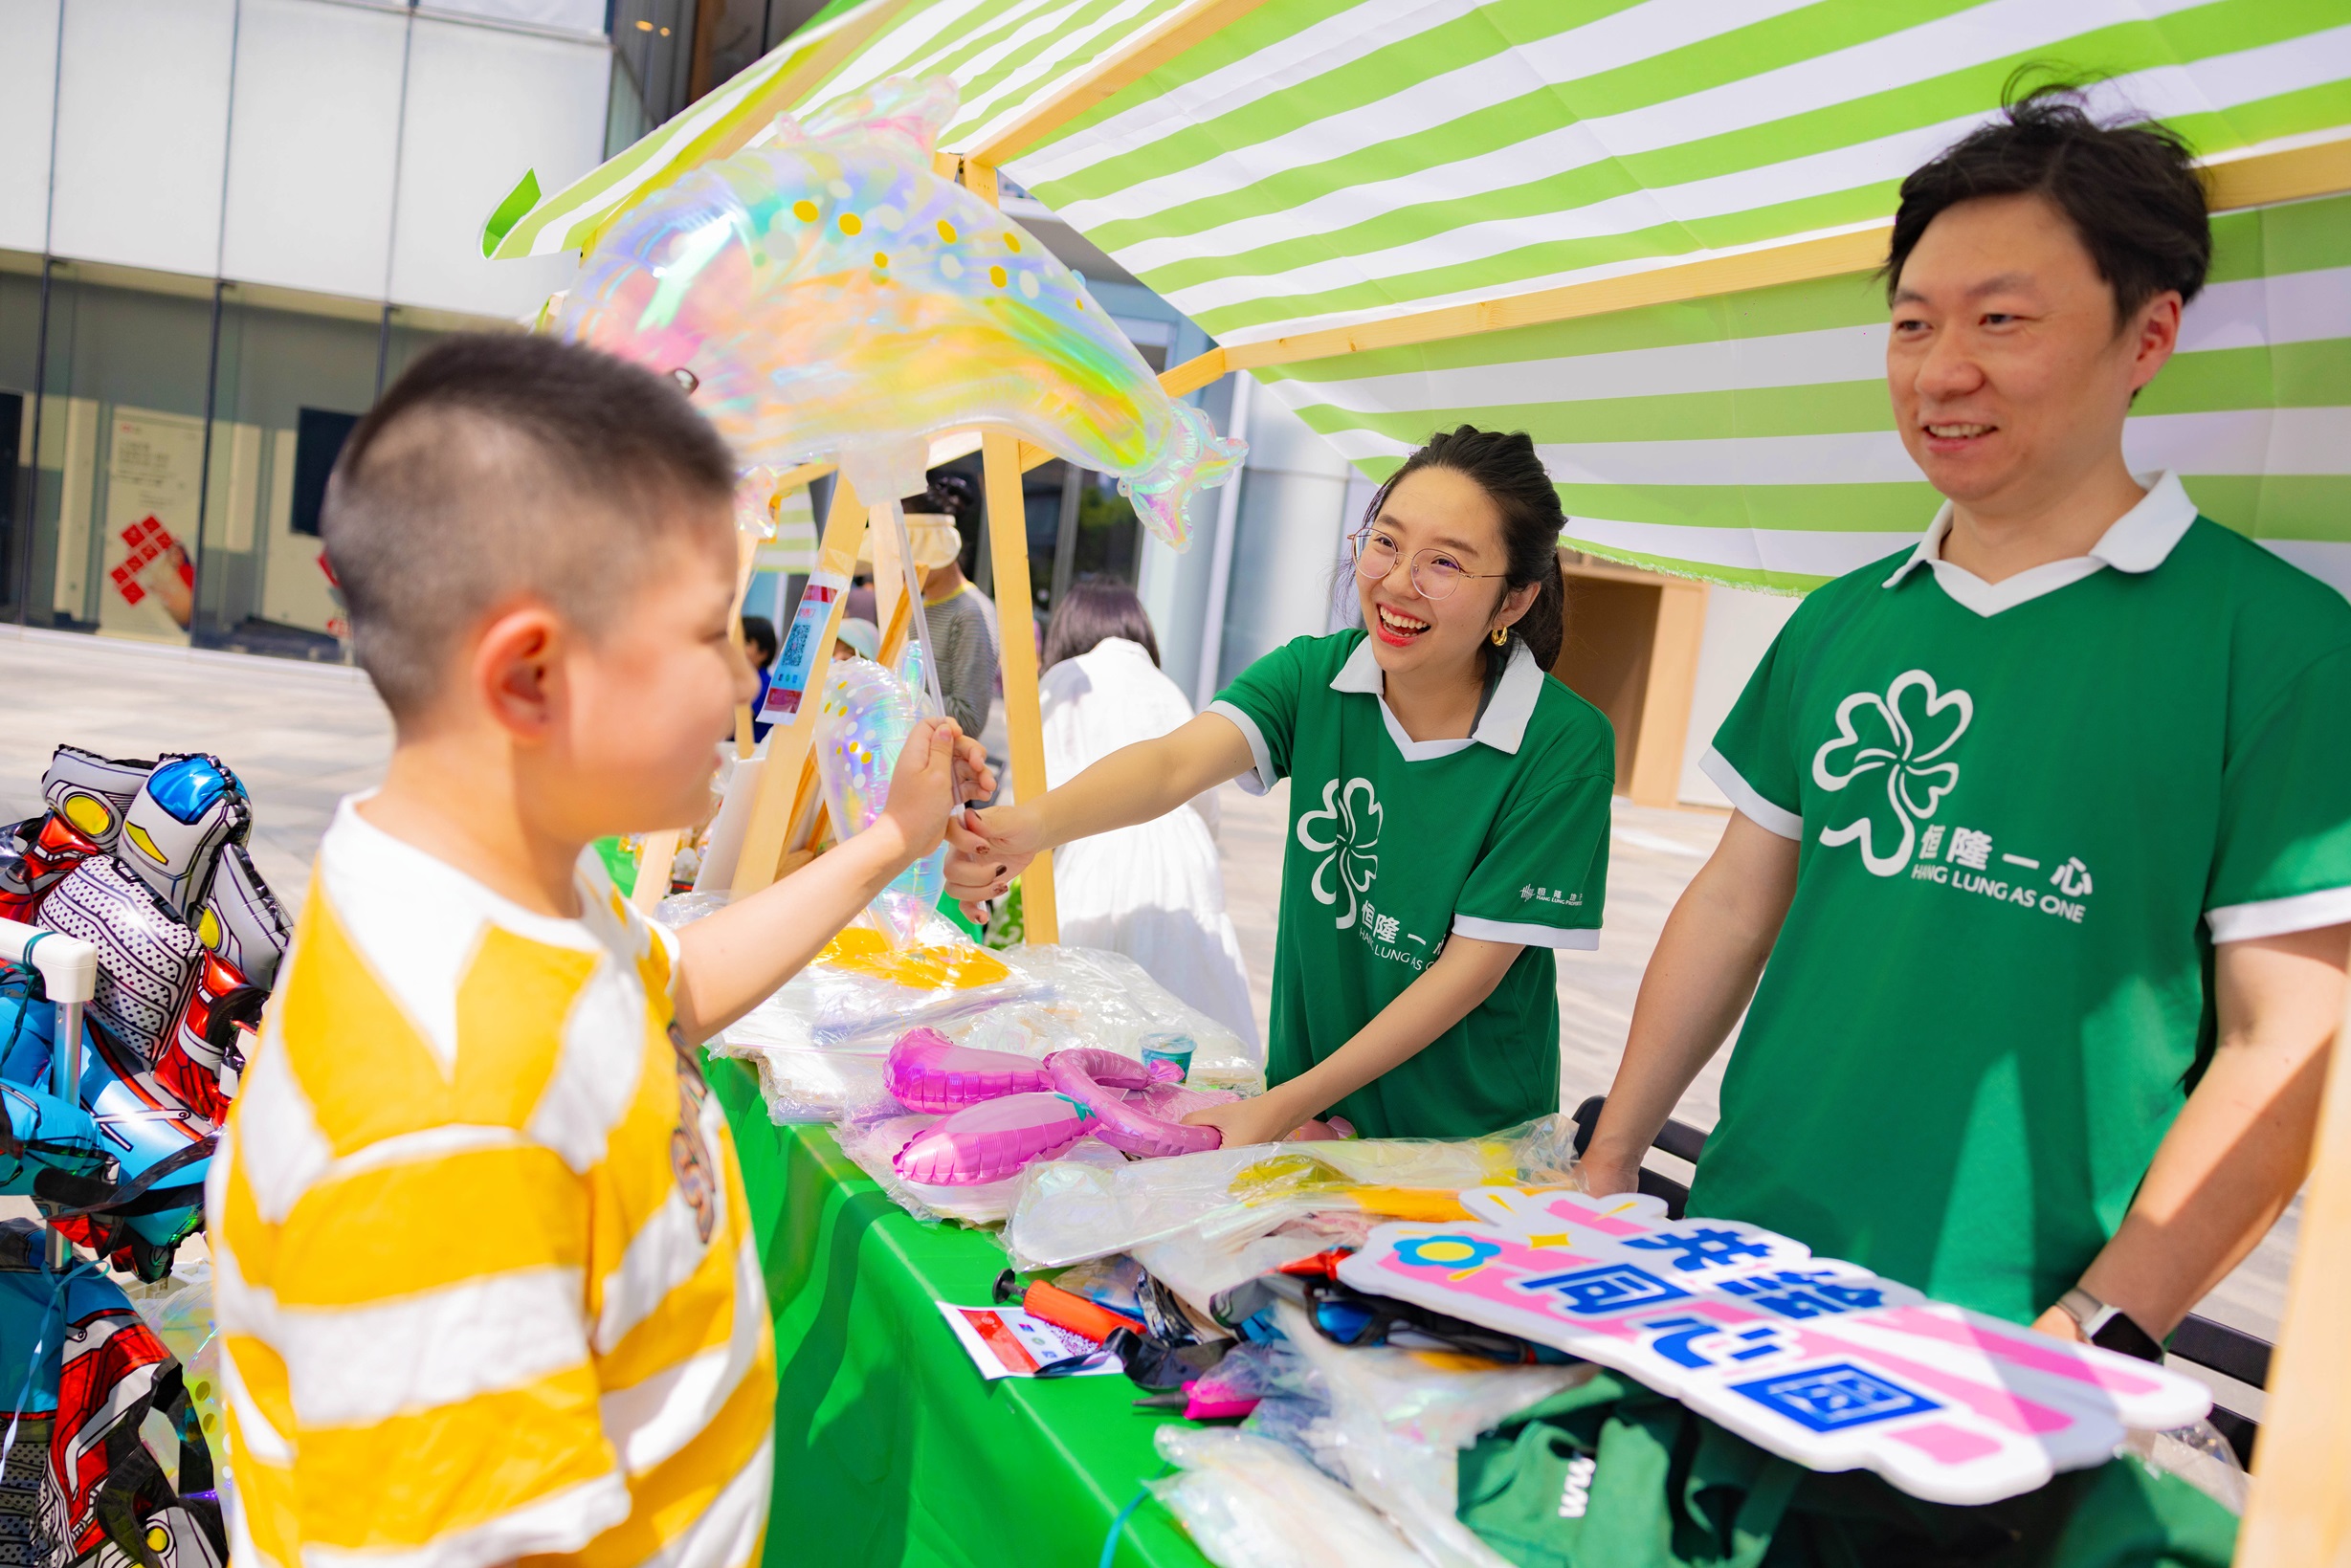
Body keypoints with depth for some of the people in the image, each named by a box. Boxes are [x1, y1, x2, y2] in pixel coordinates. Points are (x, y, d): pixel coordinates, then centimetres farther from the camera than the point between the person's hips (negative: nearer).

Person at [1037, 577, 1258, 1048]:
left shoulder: (1066, 679, 8)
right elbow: (1204, 796, 16)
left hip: (1101, 860, -4)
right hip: (1184, 857, 5)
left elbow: (1052, 790, -2)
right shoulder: (1165, 686, 20)